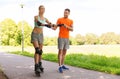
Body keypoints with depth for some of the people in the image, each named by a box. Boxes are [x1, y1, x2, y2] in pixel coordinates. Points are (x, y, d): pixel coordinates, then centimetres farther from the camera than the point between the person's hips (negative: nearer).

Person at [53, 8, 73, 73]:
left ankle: (62, 65, 18)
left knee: (64, 52, 8)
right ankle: (60, 67, -11)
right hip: (61, 37, -4)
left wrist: (67, 26, -16)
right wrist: (53, 28, -28)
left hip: (67, 38, 5)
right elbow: (55, 27, -5)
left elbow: (72, 29, 1)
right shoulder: (59, 19, 1)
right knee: (60, 51, -9)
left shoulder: (71, 21, 11)